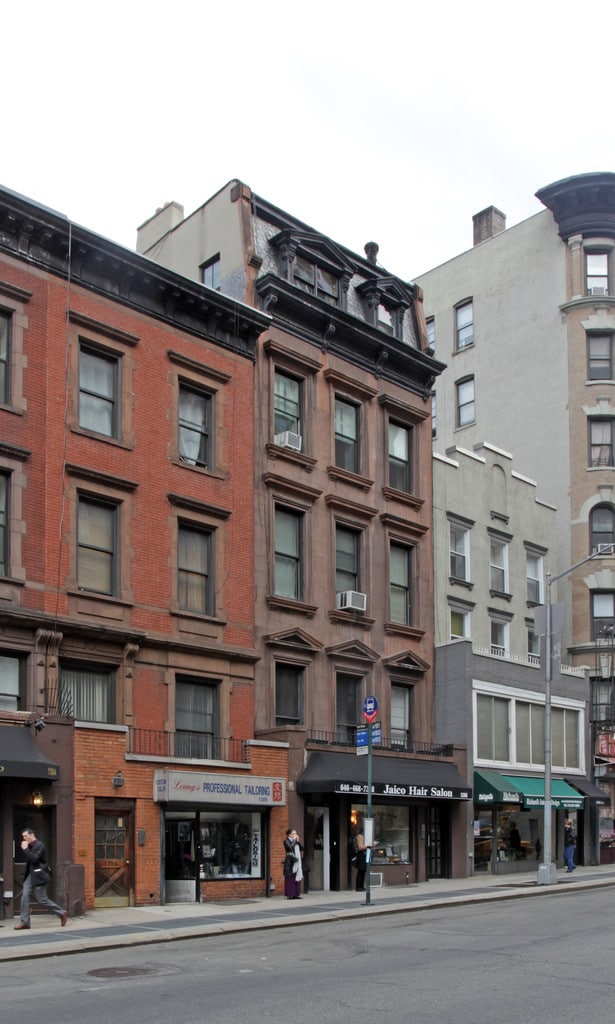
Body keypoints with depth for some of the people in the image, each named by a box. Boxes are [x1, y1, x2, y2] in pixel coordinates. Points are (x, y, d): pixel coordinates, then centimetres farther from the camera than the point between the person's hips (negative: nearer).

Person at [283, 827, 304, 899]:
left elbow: (302, 848, 10)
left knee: (297, 878, 6)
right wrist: (294, 840, -12)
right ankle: (289, 895, -4)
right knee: (290, 878, -7)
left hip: (297, 862, 7)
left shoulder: (296, 841, 18)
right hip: (290, 861, -7)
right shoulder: (286, 841, -4)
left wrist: (298, 841, -1)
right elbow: (290, 847, -22)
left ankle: (296, 894, 10)